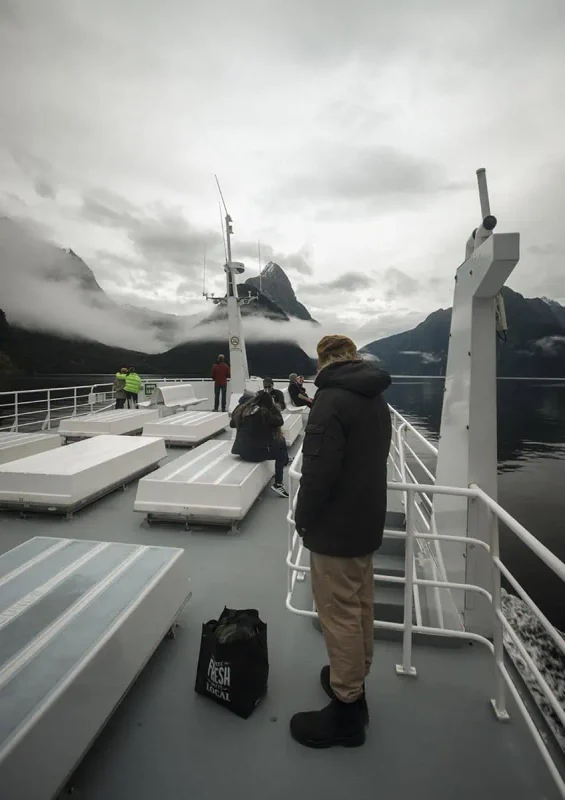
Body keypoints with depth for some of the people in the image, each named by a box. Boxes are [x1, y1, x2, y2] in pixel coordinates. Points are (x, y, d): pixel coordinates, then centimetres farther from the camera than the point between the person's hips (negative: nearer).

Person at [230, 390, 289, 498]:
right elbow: (279, 422, -7)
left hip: (241, 451, 7)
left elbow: (232, 424, 18)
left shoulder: (241, 409, 4)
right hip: (255, 452, -7)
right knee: (281, 452, 12)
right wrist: (273, 406, 1)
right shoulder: (263, 412, -15)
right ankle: (278, 484, 8)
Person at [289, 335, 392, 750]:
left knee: (340, 614, 6)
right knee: (361, 606, 21)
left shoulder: (332, 399, -21)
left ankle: (347, 708, 22)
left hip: (336, 527, -9)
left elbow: (319, 470, -25)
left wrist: (304, 518, -9)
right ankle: (354, 678, 40)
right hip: (367, 520, 9)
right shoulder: (377, 398, 7)